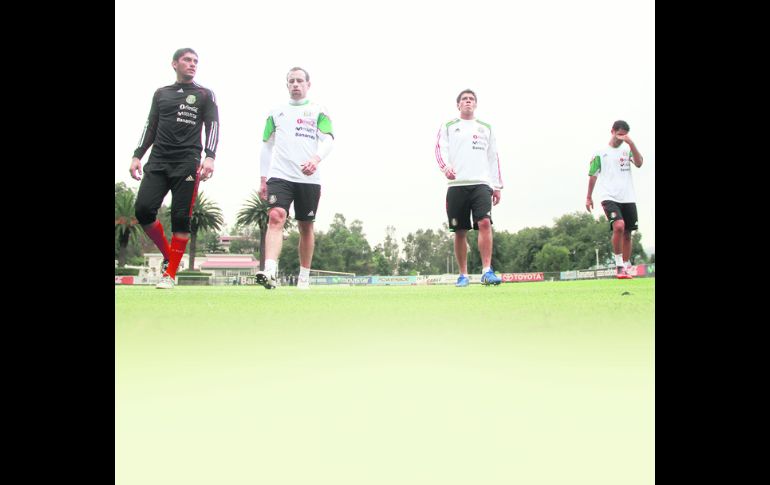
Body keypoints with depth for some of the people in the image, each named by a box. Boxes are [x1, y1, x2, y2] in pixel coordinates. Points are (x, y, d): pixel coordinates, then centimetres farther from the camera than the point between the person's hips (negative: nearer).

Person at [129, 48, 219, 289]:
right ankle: (168, 256, 10)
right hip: (158, 161, 3)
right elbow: (151, 127, 19)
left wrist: (210, 156, -15)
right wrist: (137, 155, 9)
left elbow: (212, 126, 0)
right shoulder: (161, 93, 18)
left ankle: (169, 274, -2)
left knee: (180, 218, -8)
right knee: (143, 209, -11)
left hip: (187, 163, -3)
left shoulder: (205, 94, 9)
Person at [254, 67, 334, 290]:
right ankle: (269, 271, -31)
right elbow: (266, 147, 18)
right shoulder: (276, 112, 16)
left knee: (306, 227, 5)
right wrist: (263, 179, 11)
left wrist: (316, 159, -24)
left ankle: (304, 277, 17)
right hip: (279, 176, 1)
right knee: (275, 218, -19)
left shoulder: (319, 111, 10)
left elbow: (328, 140, -3)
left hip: (309, 178, 0)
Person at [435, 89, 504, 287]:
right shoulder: (448, 126, 14)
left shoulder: (486, 128, 20)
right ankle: (463, 275, 11)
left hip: (481, 183, 1)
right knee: (460, 231, 1)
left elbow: (493, 158, 19)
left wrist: (497, 185, 12)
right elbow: (440, 149, 1)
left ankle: (487, 271, -18)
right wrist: (446, 167, -21)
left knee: (485, 223, -18)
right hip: (457, 184, -1)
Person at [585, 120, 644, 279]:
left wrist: (631, 143, -13)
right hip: (609, 197, -4)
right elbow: (593, 176, 10)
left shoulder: (627, 150, 13)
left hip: (628, 198, 4)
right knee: (619, 226, -25)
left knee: (627, 234, 5)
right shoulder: (600, 153, 5)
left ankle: (625, 268, 15)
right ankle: (619, 265, -15)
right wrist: (589, 197, 9)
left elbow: (639, 163, -5)